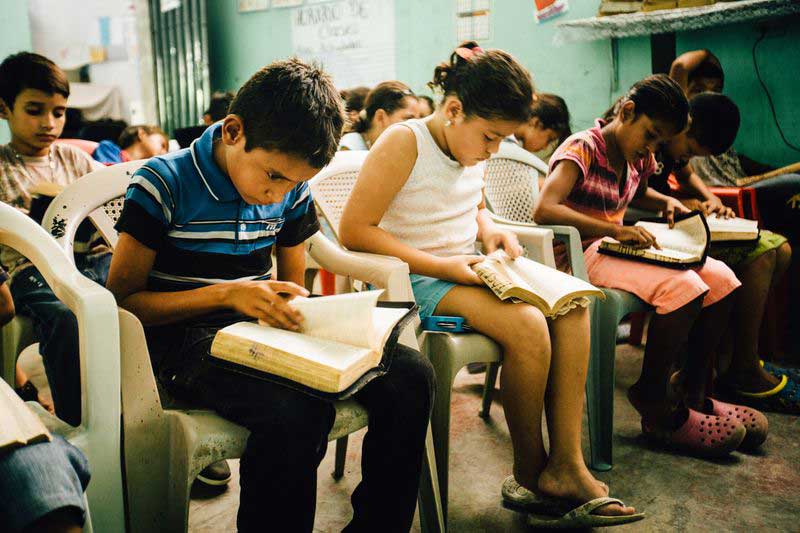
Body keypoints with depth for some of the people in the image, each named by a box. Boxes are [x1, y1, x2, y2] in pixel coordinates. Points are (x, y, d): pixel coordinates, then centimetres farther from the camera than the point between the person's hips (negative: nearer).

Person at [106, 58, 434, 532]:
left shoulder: (293, 191, 8)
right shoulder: (163, 185, -8)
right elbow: (120, 301, -7)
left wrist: (295, 309, -7)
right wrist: (227, 295, -19)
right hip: (190, 338, -5)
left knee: (410, 373, -17)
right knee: (297, 412, -38)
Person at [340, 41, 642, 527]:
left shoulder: (473, 146, 8)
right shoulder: (404, 143, -16)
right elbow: (354, 231, -19)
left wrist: (490, 230, 1)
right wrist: (440, 267, -22)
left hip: (465, 271, 8)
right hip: (414, 282, -8)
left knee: (570, 304, -10)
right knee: (527, 326, -27)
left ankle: (566, 466, -10)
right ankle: (529, 474, -5)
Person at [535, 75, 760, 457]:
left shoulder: (639, 158, 11)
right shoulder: (581, 150, -15)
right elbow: (543, 210, -31)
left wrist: (666, 202, 13)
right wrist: (616, 230, -35)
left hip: (619, 248, 9)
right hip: (584, 254, -9)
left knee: (720, 277, -5)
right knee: (684, 288, -27)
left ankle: (693, 390, 5)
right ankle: (653, 404, -10)